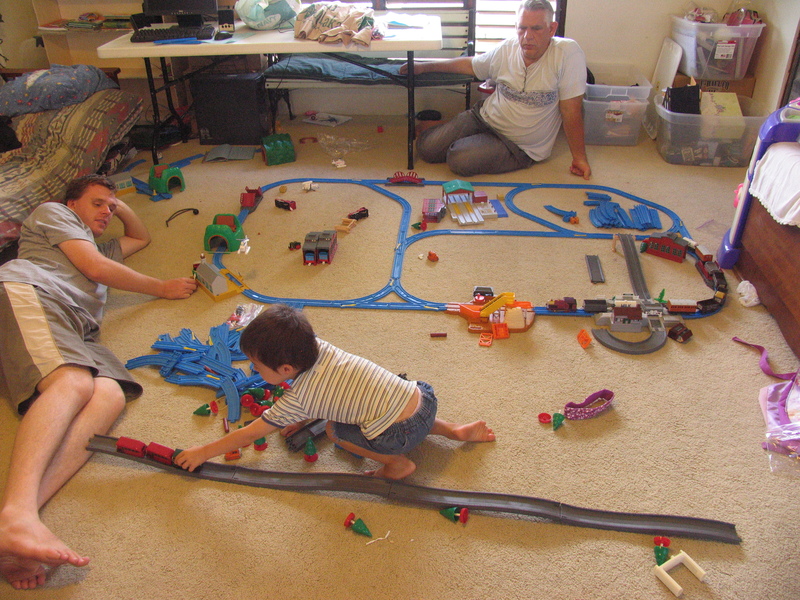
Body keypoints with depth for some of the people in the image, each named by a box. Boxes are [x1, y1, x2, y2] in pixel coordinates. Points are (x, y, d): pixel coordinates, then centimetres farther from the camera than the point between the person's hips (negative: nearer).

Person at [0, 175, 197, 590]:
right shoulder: (52, 212, 26)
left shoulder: (98, 248, 47)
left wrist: (120, 207, 46)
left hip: (73, 331, 5)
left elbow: (141, 237, 65)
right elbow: (96, 268, 11)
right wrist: (163, 288, 19)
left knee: (110, 396, -28)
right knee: (73, 383, -36)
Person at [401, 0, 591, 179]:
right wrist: (425, 66, 13)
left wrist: (579, 156, -14)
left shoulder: (568, 53, -22)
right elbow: (470, 64, 13)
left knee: (459, 160, -24)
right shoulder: (508, 48, -6)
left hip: (517, 145, -4)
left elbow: (571, 111, -18)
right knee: (426, 148, -6)